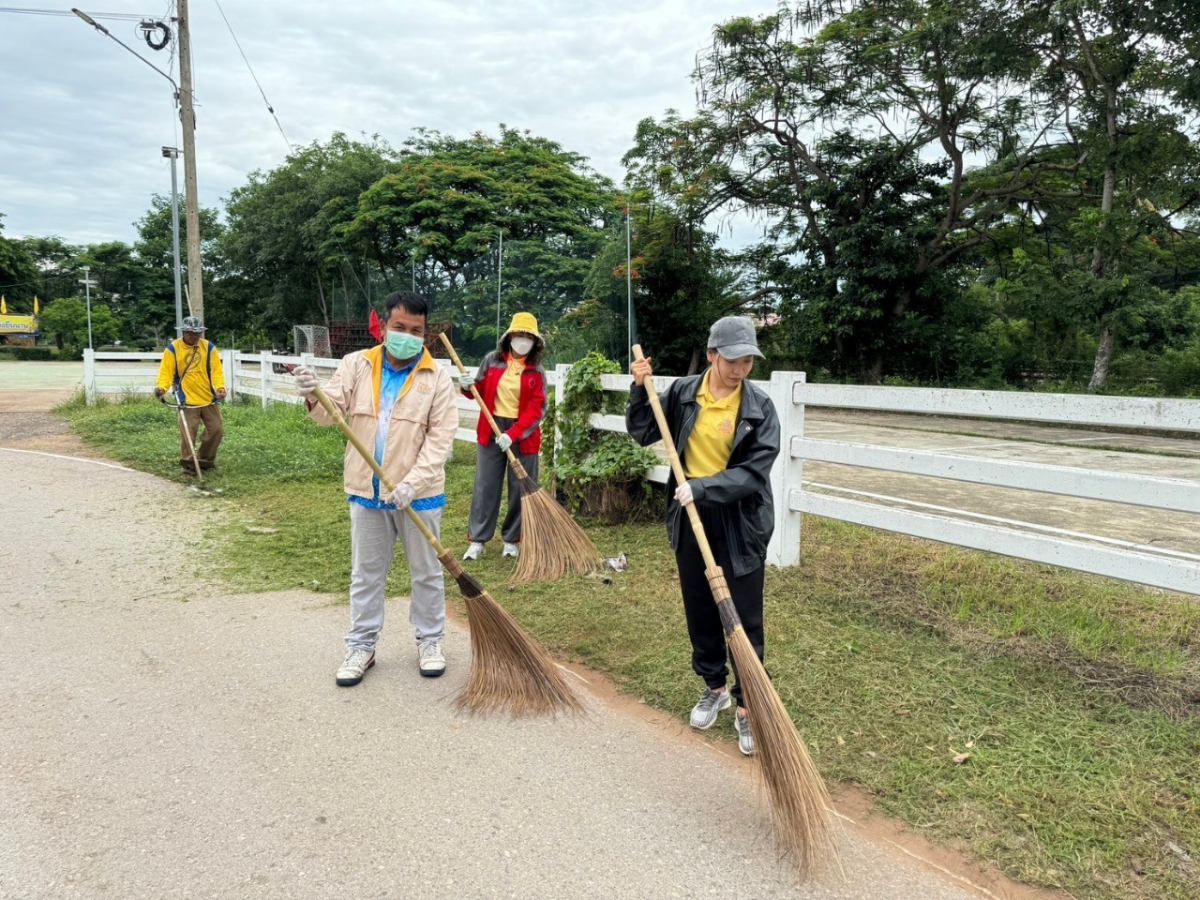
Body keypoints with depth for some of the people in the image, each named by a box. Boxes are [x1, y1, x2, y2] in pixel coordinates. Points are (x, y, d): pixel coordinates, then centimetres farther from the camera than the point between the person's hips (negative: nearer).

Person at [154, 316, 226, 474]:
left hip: (209, 398, 3)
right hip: (187, 401, -3)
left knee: (217, 430, 8)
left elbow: (216, 370, -3)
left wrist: (220, 387, -20)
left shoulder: (209, 347, 3)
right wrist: (161, 387, -24)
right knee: (188, 432, -8)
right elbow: (166, 371, -6)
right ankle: (188, 464, 6)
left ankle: (205, 460, 26)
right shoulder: (173, 348, -2)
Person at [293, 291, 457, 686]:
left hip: (419, 494, -2)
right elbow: (333, 413, -5)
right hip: (366, 491, 2)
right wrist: (315, 398, -28)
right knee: (366, 574, 13)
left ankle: (430, 640, 29)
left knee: (427, 572, 12)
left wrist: (412, 482, -21)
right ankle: (362, 645, 27)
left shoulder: (437, 377, -7)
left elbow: (441, 437, -11)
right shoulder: (356, 365, 1)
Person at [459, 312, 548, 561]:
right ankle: (477, 540, 13)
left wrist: (513, 434, -22)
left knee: (520, 489, 7)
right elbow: (480, 390, 11)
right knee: (485, 486, 5)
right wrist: (469, 387, -13)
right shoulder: (492, 360, 2)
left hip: (523, 435, -1)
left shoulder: (537, 372, -3)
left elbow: (536, 410, -10)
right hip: (491, 431, 1)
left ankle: (512, 539, 20)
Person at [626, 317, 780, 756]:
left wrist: (702, 488, -24)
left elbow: (755, 471, -15)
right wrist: (640, 389, -9)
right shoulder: (682, 393, -3)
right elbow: (643, 433, 6)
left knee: (744, 618, 4)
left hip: (740, 523, -3)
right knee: (700, 610, 16)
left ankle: (747, 705, 20)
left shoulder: (759, 406, -11)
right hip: (690, 519, 3)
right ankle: (714, 687, 36)